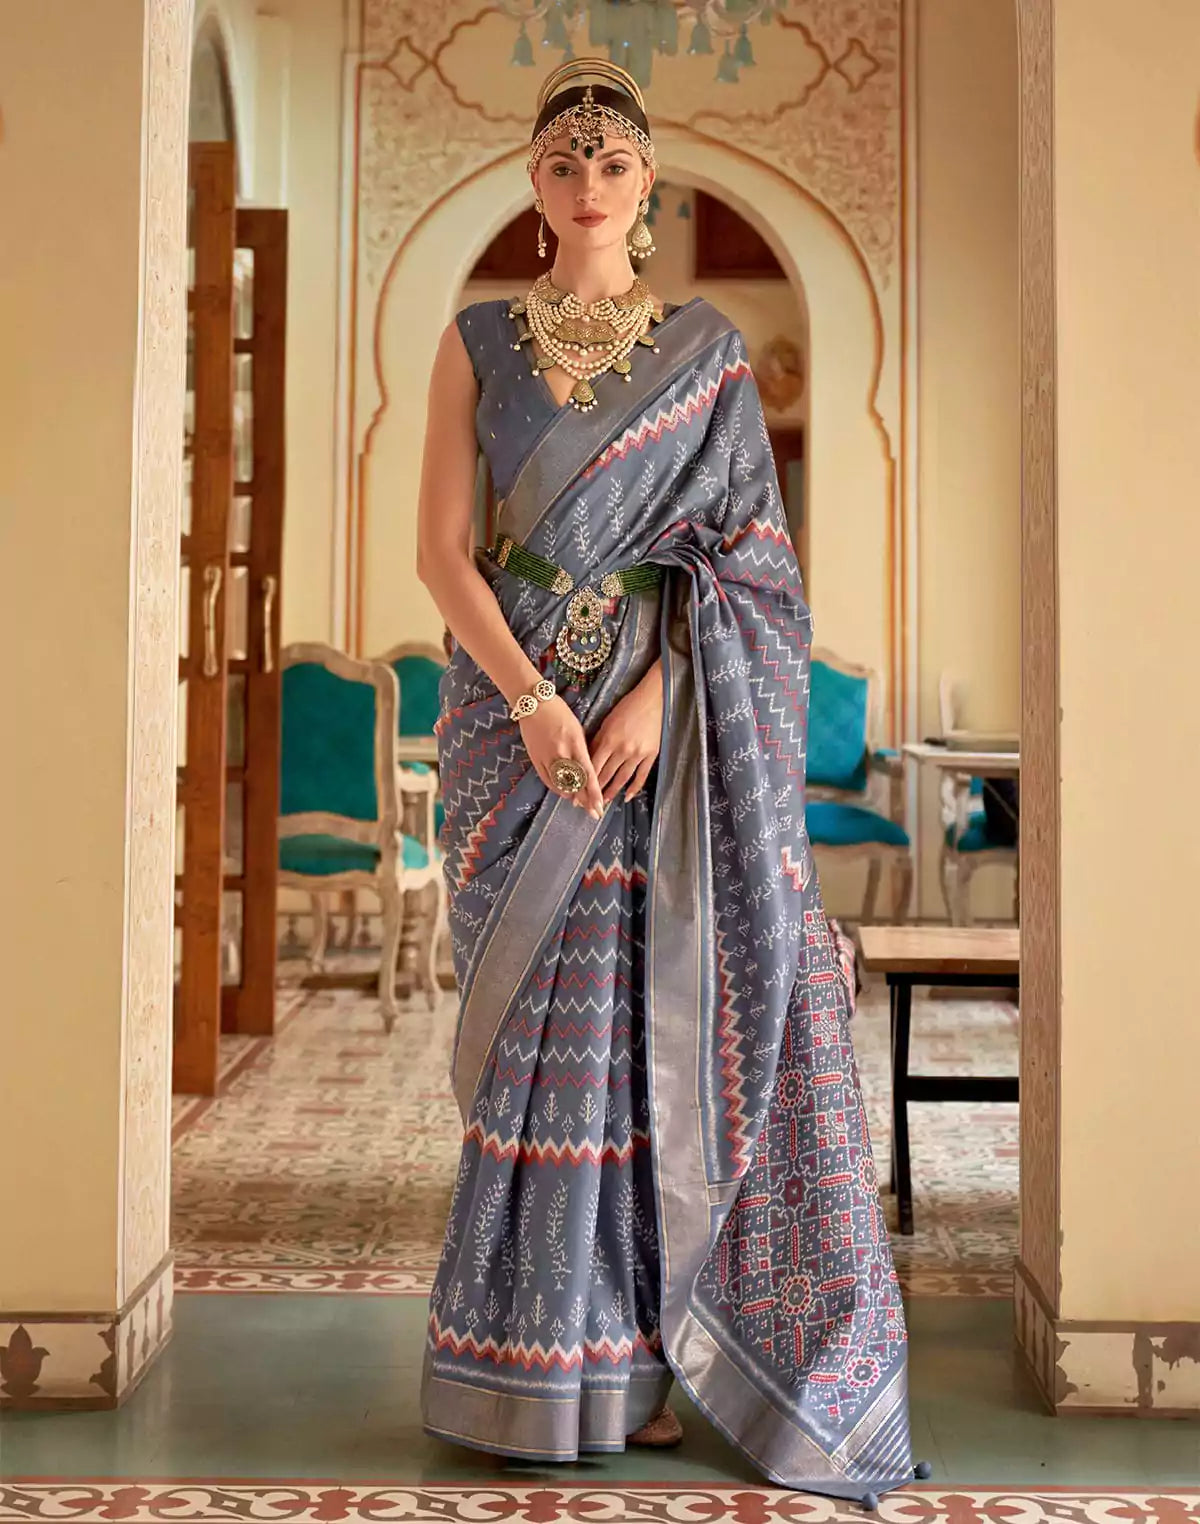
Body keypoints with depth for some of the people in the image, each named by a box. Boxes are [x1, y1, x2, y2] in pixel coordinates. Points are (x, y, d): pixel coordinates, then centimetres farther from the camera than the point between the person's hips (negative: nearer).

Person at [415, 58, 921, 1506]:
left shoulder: (709, 348, 8)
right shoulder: (478, 340, 8)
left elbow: (740, 549, 1)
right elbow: (441, 547, -1)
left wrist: (655, 696, -14)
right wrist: (531, 700, -15)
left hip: (668, 716, 0)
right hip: (515, 707, 0)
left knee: (664, 1016, -3)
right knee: (541, 1019, 1)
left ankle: (643, 1350, 9)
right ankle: (537, 1366, 11)